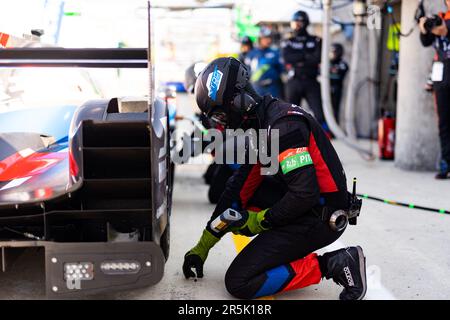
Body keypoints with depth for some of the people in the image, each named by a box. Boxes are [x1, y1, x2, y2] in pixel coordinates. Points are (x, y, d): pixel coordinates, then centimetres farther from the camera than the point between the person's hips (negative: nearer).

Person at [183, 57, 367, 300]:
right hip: (304, 207, 10)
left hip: (322, 219, -10)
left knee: (239, 282, -11)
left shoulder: (283, 125, -21)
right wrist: (203, 246, 14)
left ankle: (329, 265, -8)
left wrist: (260, 221, -11)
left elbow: (305, 194, -27)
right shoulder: (259, 125, 11)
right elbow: (240, 185, 13)